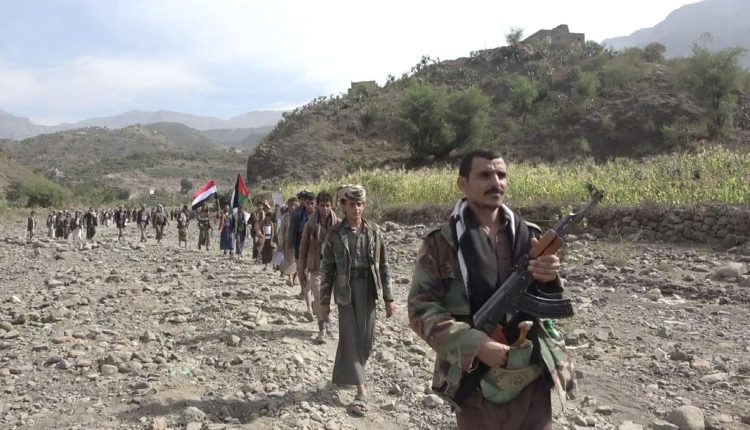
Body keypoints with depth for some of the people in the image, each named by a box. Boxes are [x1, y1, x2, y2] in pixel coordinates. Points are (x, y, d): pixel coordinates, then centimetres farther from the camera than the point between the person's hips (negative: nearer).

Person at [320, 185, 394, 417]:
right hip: (345, 290, -2)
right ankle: (361, 390, 1)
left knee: (366, 338, 9)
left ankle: (343, 374, 35)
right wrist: (324, 300, -1)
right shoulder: (334, 233, -2)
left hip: (368, 290, 2)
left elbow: (383, 266, 5)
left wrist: (388, 297, 3)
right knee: (350, 338, -3)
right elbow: (327, 269, 0)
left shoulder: (374, 232, 2)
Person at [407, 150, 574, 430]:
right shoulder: (441, 243, -8)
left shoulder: (528, 235, 3)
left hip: (532, 376, 3)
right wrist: (475, 345, -22)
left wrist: (548, 280, -16)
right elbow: (421, 309, -11)